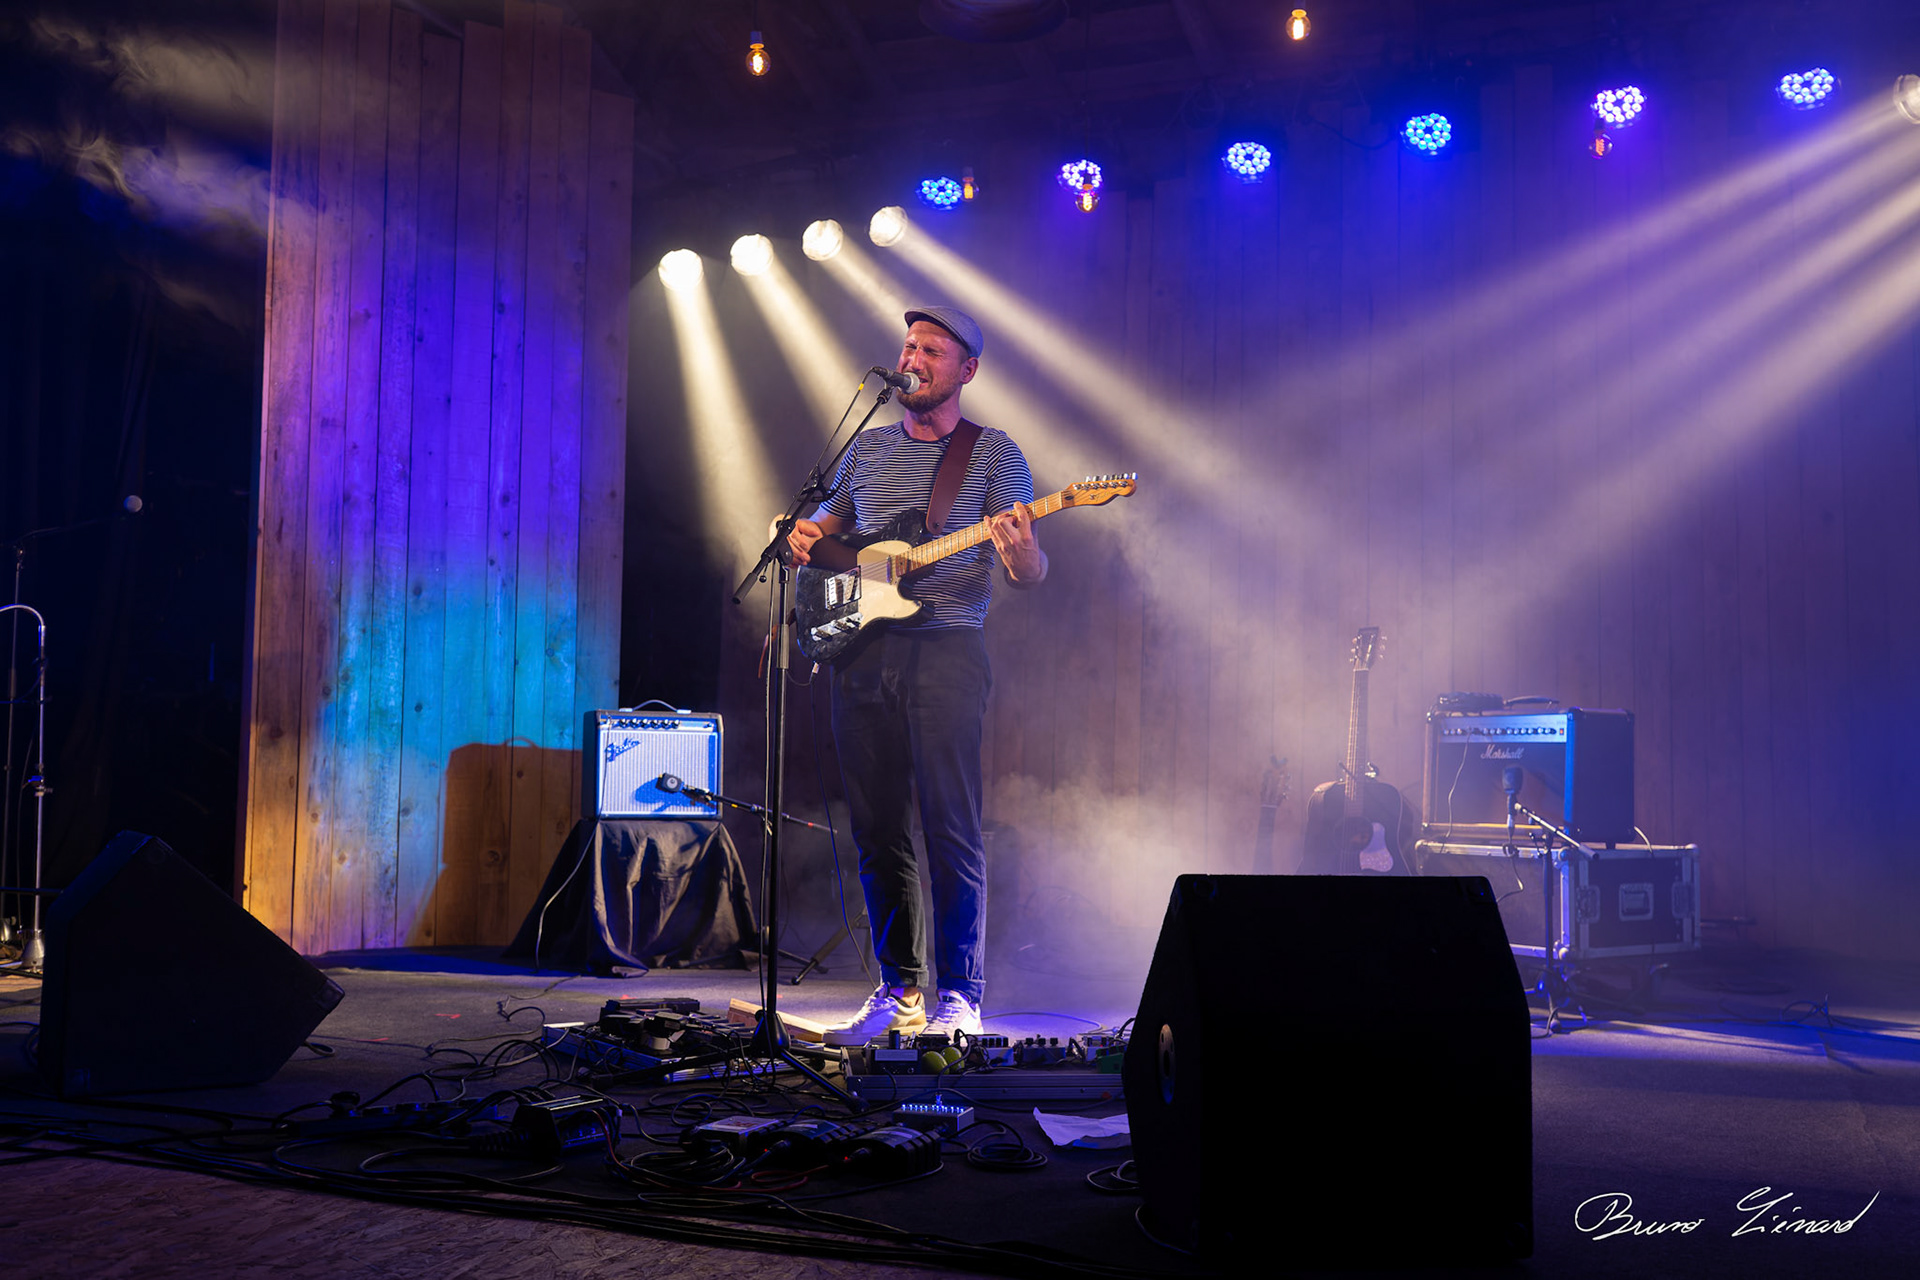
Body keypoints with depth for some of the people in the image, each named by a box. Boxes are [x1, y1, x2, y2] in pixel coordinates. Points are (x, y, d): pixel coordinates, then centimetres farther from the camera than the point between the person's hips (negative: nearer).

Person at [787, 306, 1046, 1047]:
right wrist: (805, 538, 4)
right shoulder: (867, 448, 18)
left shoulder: (994, 454, 5)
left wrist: (1021, 554, -25)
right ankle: (899, 987, 17)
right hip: (861, 652, 4)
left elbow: (1029, 574, -1)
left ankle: (958, 995, -1)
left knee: (950, 827, -9)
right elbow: (824, 527, 28)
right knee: (877, 829, 6)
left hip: (946, 648, -4)